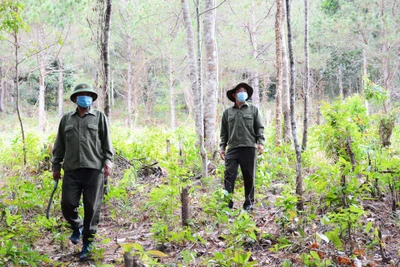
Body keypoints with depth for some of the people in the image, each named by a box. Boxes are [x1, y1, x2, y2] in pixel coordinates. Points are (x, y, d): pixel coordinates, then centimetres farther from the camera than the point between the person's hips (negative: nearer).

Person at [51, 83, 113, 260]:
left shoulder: (100, 117, 11)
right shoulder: (66, 119, 17)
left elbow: (107, 143, 5)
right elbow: (59, 146, 18)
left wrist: (108, 162, -6)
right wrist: (56, 166, 14)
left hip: (94, 169, -2)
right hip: (71, 170, 2)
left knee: (92, 208, -3)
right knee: (67, 205, -5)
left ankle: (87, 245, 8)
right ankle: (77, 227, 26)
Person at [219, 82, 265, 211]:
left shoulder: (253, 109, 10)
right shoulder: (227, 112, 13)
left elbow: (259, 128, 6)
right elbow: (224, 132, 16)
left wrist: (260, 142, -6)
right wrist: (222, 147, 8)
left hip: (249, 148, -1)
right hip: (232, 148, 1)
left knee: (249, 177, 5)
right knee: (229, 176, -7)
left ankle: (249, 203, 15)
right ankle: (227, 203, -6)